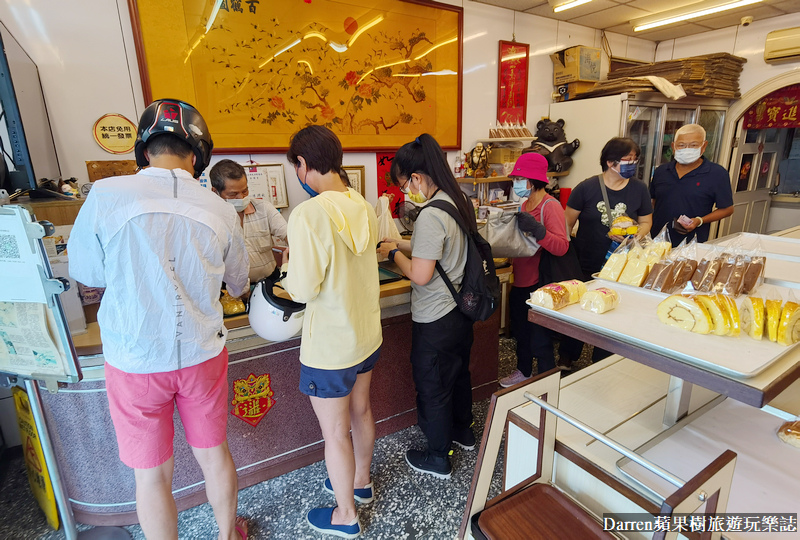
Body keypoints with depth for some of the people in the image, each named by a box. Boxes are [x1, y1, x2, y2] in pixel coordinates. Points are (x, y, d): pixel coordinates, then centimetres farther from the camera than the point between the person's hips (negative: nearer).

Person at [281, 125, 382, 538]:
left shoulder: (308, 215, -25)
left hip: (329, 348, -7)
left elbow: (303, 289, -22)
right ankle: (361, 481, 50)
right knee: (360, 412, 26)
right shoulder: (362, 206, -2)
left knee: (335, 432, 13)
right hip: (367, 333, 7)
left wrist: (289, 265, -3)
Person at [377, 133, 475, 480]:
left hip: (435, 321, -9)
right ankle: (463, 431, 50)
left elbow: (421, 275, -27)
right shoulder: (459, 203, 2)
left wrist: (394, 253, -11)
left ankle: (438, 458, 31)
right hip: (460, 311, 9)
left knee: (432, 387, 11)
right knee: (458, 373, 27)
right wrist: (402, 245, 8)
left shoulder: (431, 216, -26)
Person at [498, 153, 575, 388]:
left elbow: (561, 247, -27)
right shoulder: (525, 204, 9)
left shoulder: (551, 206, -17)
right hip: (520, 281, 9)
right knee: (521, 332, 23)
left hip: (539, 285, -9)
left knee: (539, 340, 0)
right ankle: (523, 372, 43)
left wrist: (536, 228, -38)